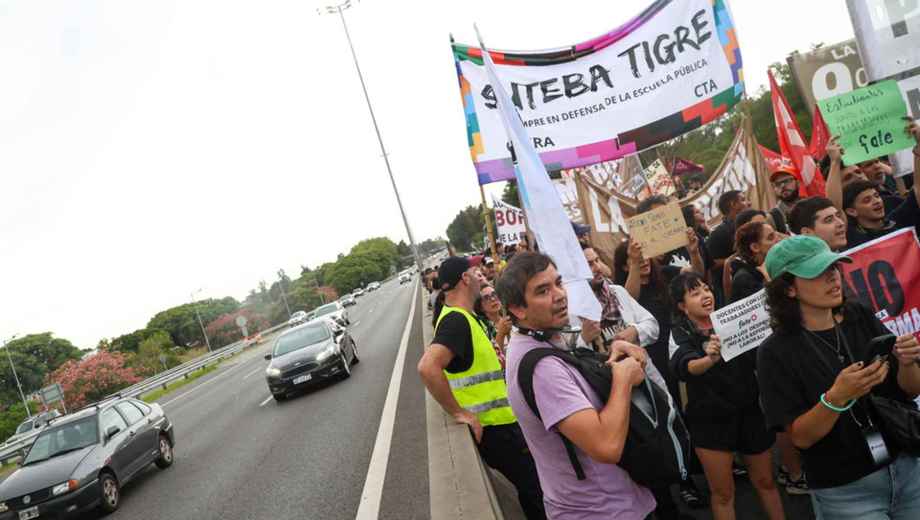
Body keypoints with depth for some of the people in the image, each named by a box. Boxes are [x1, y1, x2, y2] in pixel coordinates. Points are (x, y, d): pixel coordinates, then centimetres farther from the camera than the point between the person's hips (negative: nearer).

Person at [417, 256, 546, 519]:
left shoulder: (459, 315, 9)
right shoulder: (456, 319, -23)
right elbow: (428, 367, -35)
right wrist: (458, 412, -26)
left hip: (501, 420, 9)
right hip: (493, 427, -9)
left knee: (532, 486, 20)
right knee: (535, 488, 2)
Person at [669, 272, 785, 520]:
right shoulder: (680, 334, -9)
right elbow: (684, 367, -29)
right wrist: (710, 359, -50)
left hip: (749, 411, 3)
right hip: (710, 420, -3)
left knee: (765, 481, 18)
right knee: (722, 491, 8)